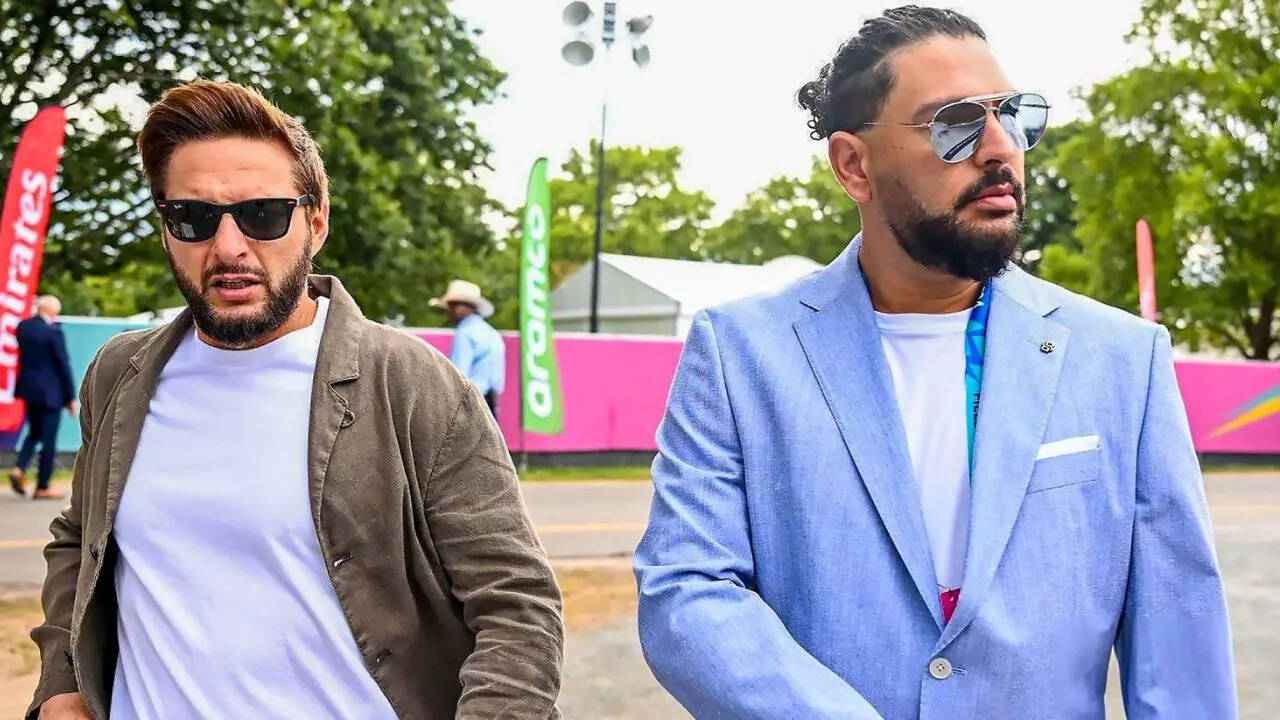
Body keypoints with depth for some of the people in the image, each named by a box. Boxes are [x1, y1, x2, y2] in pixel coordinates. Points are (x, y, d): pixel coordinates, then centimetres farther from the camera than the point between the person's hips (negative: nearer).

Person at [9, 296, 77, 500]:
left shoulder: (23, 326, 1)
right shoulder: (53, 331, -17)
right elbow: (63, 366, -13)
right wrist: (71, 397, -5)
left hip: (29, 389, 6)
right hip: (50, 391, -6)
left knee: (34, 432, 22)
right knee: (49, 439, 3)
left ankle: (19, 469, 2)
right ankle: (42, 488, 7)